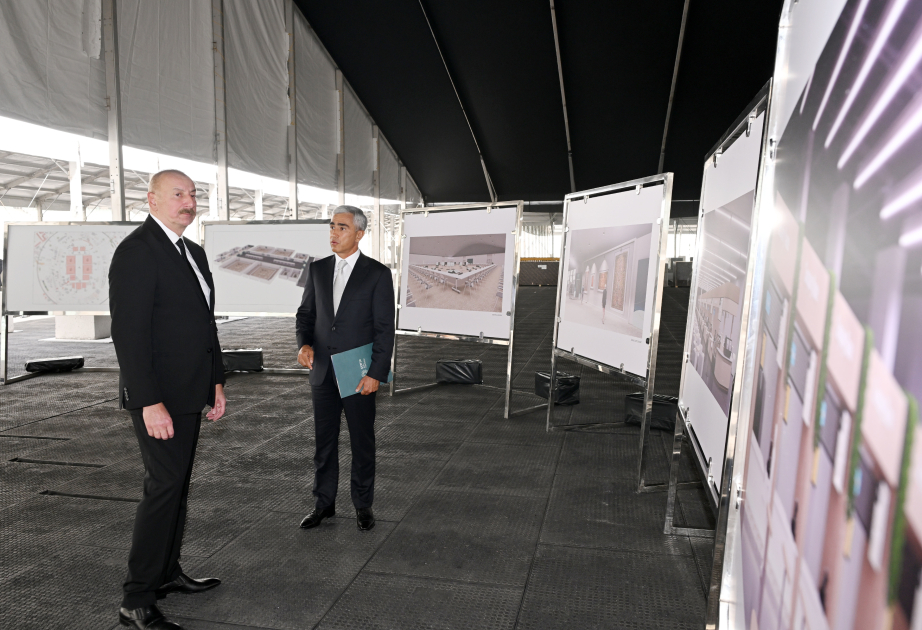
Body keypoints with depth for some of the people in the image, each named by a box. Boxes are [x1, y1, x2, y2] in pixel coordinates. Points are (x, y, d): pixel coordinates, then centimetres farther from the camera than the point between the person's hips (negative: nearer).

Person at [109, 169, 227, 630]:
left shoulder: (192, 252, 13)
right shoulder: (136, 250, -15)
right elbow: (128, 332, -21)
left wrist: (216, 381, 15)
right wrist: (150, 403, -24)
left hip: (188, 392, 9)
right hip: (158, 395, -9)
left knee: (178, 484, 16)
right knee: (163, 487, -5)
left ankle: (166, 572, 30)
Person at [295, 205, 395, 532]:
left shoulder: (377, 273, -6)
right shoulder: (317, 269, 7)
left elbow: (384, 329, -8)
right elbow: (306, 312, 13)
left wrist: (376, 373, -14)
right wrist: (304, 343, -7)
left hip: (359, 374, -4)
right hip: (322, 371, 4)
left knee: (362, 442, 9)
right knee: (324, 441, 13)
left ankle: (363, 505, 25)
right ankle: (324, 502, 29)